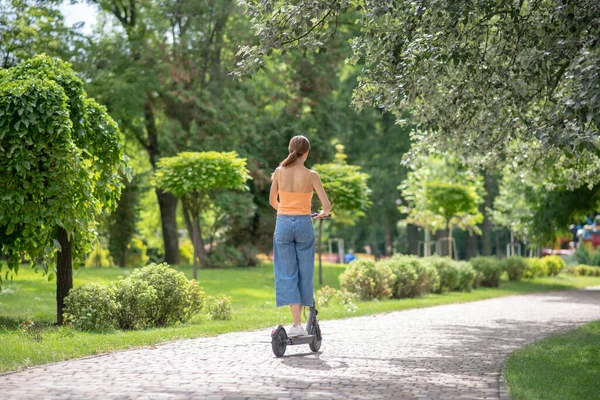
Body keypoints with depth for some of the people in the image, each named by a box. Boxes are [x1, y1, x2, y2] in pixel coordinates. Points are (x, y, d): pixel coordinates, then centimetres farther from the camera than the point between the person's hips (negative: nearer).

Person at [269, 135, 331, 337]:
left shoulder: (279, 172, -1)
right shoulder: (311, 175, -7)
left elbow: (272, 201, 11)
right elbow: (326, 205, -8)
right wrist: (323, 213, 16)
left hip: (283, 224, 1)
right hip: (304, 224, -1)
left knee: (287, 274, 4)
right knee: (304, 273, 11)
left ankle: (297, 323, -6)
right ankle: (299, 321, 14)